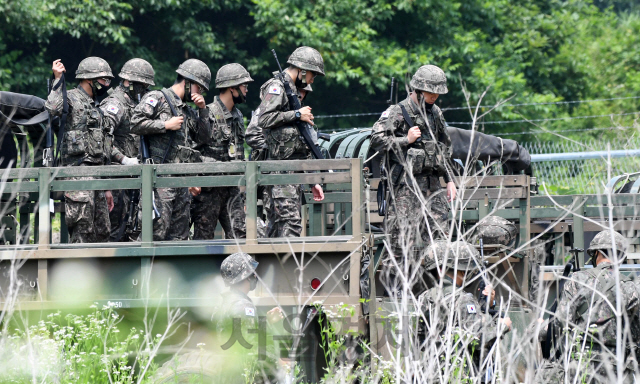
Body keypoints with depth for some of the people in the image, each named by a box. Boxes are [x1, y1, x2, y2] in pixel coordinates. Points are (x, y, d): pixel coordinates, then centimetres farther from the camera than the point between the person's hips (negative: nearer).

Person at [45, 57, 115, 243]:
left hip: (96, 175, 9)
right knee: (83, 229, -13)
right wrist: (58, 79, -19)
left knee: (102, 231, 8)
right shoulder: (71, 99, -2)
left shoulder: (95, 108, 25)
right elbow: (53, 108, -28)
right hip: (78, 170, -9)